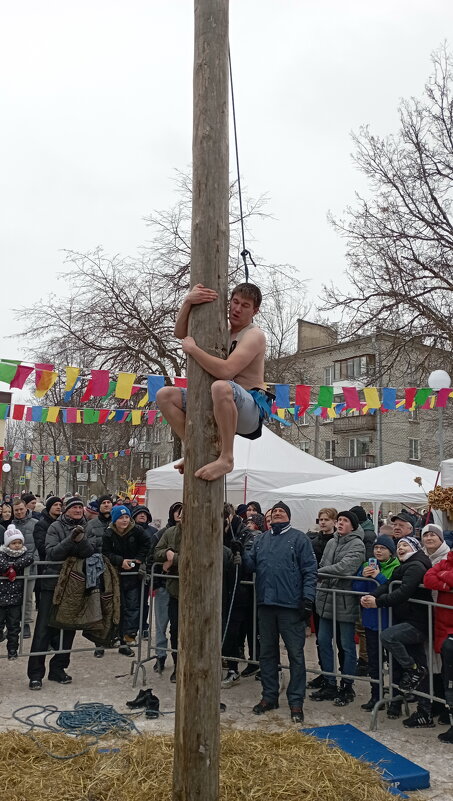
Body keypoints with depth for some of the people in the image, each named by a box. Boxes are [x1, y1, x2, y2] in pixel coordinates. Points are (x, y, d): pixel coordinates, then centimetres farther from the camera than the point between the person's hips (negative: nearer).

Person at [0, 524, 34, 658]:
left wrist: (12, 566, -20)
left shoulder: (24, 553, 4)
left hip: (16, 598, 2)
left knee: (14, 626, 8)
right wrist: (11, 570, -20)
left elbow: (30, 558, -19)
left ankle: (12, 650, 18)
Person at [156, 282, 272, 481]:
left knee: (221, 386, -42)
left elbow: (226, 371, -27)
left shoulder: (254, 335, -11)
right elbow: (180, 333, 6)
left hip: (252, 408, -8)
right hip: (221, 405, 8)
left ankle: (226, 458, -29)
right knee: (165, 395, -1)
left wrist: (192, 348, -17)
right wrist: (188, 302, -11)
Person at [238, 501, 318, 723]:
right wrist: (242, 554, -9)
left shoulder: (298, 538, 0)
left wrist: (308, 598, -12)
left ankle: (296, 701, 9)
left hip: (291, 605, -5)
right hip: (265, 604, 5)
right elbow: (252, 565, 10)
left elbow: (309, 571, -4)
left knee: (295, 653, 0)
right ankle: (269, 696, 25)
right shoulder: (260, 539, 16)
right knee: (267, 652, 13)